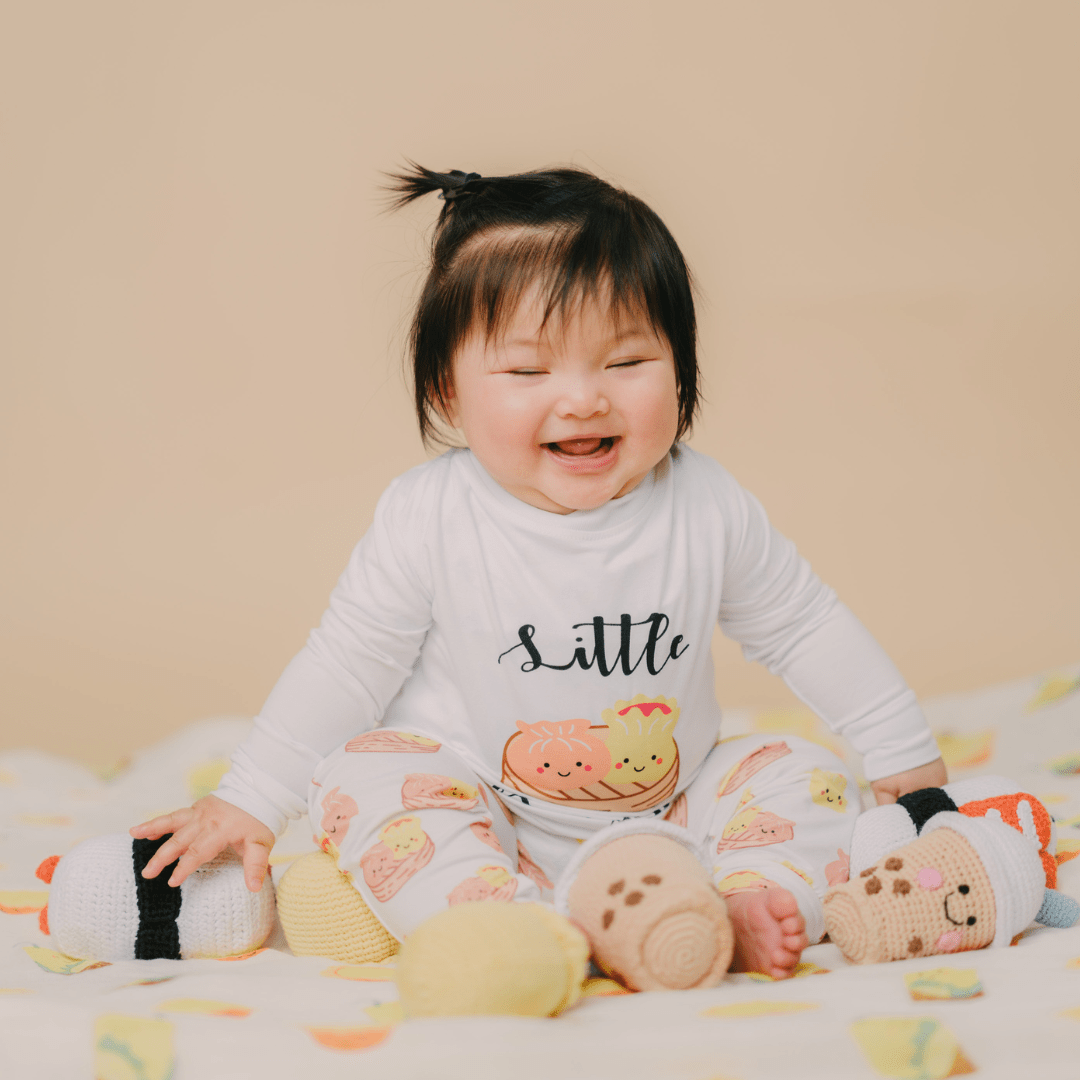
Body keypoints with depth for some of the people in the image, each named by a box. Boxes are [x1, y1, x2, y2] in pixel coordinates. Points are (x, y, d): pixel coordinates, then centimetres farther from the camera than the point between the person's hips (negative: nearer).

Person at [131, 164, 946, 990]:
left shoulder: (708, 510, -8)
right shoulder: (431, 518, -14)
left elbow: (808, 631, 5)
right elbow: (348, 663, -6)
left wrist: (905, 759, 9)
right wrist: (249, 804, -6)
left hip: (663, 821, 3)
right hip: (482, 819, -2)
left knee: (802, 776, -13)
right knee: (362, 774, -27)